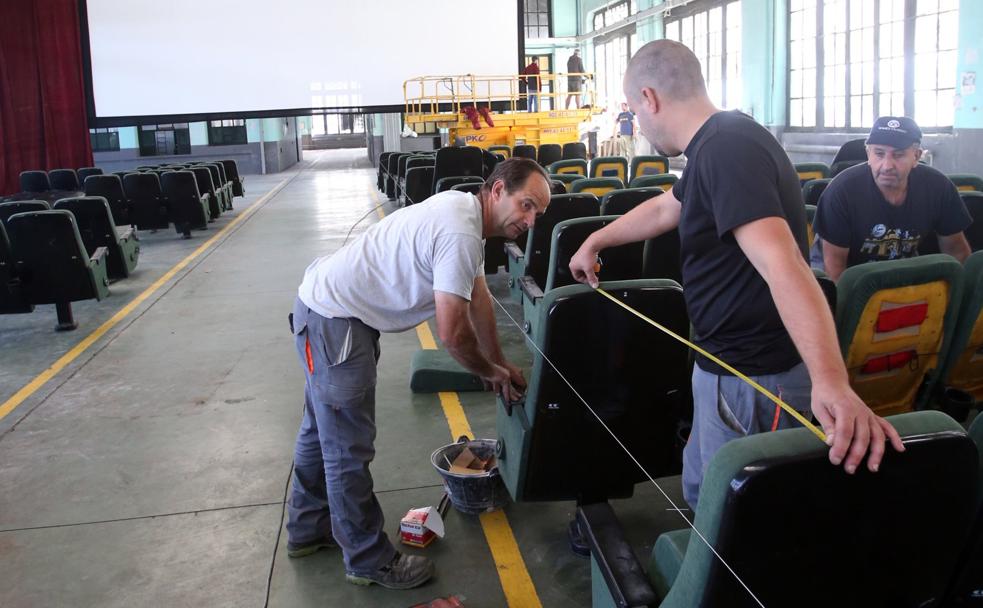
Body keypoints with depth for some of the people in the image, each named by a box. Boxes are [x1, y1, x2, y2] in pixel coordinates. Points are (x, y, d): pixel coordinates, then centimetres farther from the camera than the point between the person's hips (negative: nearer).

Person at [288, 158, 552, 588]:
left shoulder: (464, 209, 6)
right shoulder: (461, 234, -26)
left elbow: (478, 294, 16)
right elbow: (452, 333, -23)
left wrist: (498, 363, 20)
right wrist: (490, 372, -3)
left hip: (325, 305, 11)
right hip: (334, 323, -11)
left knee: (323, 430, 24)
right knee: (349, 449, 1)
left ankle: (308, 529, 43)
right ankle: (369, 561, 16)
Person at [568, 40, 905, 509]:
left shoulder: (726, 150, -24)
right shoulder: (720, 144, 9)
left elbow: (781, 265, -37)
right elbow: (662, 209, 27)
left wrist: (831, 382, -47)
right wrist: (595, 241, 39)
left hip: (750, 379, -10)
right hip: (729, 364, 10)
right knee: (700, 493, 23)